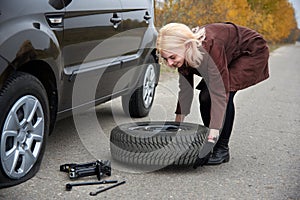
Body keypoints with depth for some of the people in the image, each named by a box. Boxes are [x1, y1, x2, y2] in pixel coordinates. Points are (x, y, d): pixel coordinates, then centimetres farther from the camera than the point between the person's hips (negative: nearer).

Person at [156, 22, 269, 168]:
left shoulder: (209, 46, -40)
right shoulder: (184, 53, -17)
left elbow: (220, 93, -41)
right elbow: (185, 90, -8)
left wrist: (212, 138, -43)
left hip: (253, 53, -7)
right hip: (231, 57, 7)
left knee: (225, 92, -26)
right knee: (205, 97, -9)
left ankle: (222, 149, -12)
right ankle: (209, 148, 6)